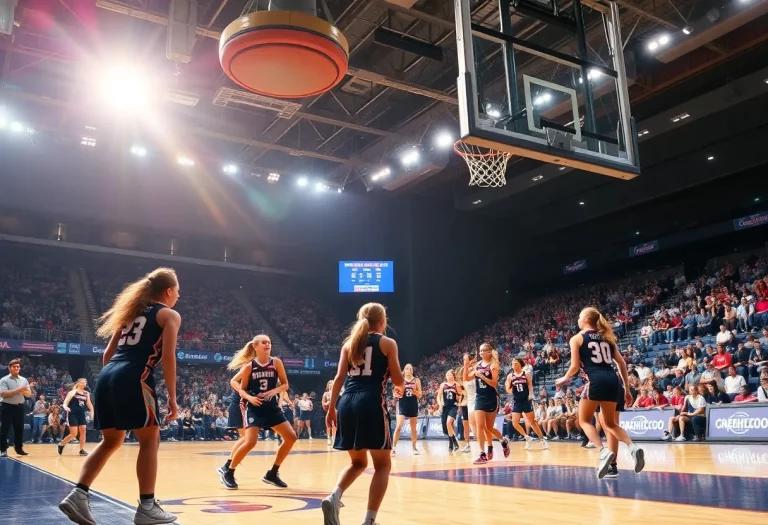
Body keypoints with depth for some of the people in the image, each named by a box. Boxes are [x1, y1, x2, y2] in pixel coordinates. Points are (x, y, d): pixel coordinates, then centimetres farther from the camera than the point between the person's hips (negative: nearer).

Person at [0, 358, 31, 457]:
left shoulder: (24, 380, 9)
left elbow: (29, 394, 9)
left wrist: (23, 390, -12)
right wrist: (18, 390, -21)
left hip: (20, 407, 5)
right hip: (8, 407, -4)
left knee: (19, 428, 9)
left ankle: (19, 448, 19)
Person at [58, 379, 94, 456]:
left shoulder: (86, 394, 10)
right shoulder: (72, 392, -5)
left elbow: (89, 405, 16)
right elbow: (65, 402, -12)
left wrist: (92, 413, 5)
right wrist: (66, 407, -34)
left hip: (82, 414, 5)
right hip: (73, 414, -5)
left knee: (83, 431, 0)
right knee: (74, 434, -7)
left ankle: (82, 450, 6)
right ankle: (61, 445, 16)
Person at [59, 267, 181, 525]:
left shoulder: (133, 311, 26)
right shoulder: (170, 315, 6)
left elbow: (108, 353, 22)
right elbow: (167, 356, -7)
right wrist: (172, 397, -5)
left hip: (107, 376, 7)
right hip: (134, 377, -7)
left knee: (111, 440, 20)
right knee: (150, 441, 4)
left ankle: (78, 495, 11)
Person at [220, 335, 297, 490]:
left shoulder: (276, 363, -2)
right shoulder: (249, 366, -6)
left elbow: (285, 384, 3)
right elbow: (241, 389, 1)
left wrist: (274, 391, -17)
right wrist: (250, 397, -19)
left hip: (272, 407, 4)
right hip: (254, 408, -4)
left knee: (291, 437, -2)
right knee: (250, 442, -20)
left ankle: (272, 474, 13)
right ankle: (228, 474, 3)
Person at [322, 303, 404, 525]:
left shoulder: (349, 342, 16)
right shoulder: (387, 343, 5)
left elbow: (339, 378, 9)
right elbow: (398, 380, 3)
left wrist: (331, 408, 11)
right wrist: (400, 388, 25)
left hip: (347, 402, 5)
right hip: (372, 403, -5)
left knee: (358, 462, 20)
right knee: (382, 465, 6)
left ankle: (334, 496, -4)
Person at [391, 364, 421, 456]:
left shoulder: (416, 380, 4)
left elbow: (419, 396, 3)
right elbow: (396, 395, 1)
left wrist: (414, 391, -17)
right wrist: (401, 389, -17)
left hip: (413, 406, 2)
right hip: (402, 405, -2)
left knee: (413, 428, 10)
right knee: (398, 426, -13)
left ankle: (414, 447, 23)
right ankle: (393, 447, -10)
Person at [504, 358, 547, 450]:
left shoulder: (526, 374, -1)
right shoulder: (510, 376, 4)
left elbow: (530, 386, 0)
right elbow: (509, 391, 6)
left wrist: (531, 395, -17)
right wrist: (508, 385, -14)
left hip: (526, 400, -3)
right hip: (516, 401, 3)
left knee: (532, 422, 3)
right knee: (515, 423, -7)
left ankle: (542, 439, 17)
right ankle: (528, 438, 9)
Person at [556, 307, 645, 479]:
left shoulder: (577, 338, 6)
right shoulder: (607, 337, 21)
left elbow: (575, 366, 0)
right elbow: (621, 363, 17)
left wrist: (565, 378, 20)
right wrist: (627, 389, 20)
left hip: (596, 380, -6)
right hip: (612, 380, 6)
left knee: (584, 420, 10)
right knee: (609, 423, 18)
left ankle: (604, 451, -11)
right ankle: (633, 447, -7)